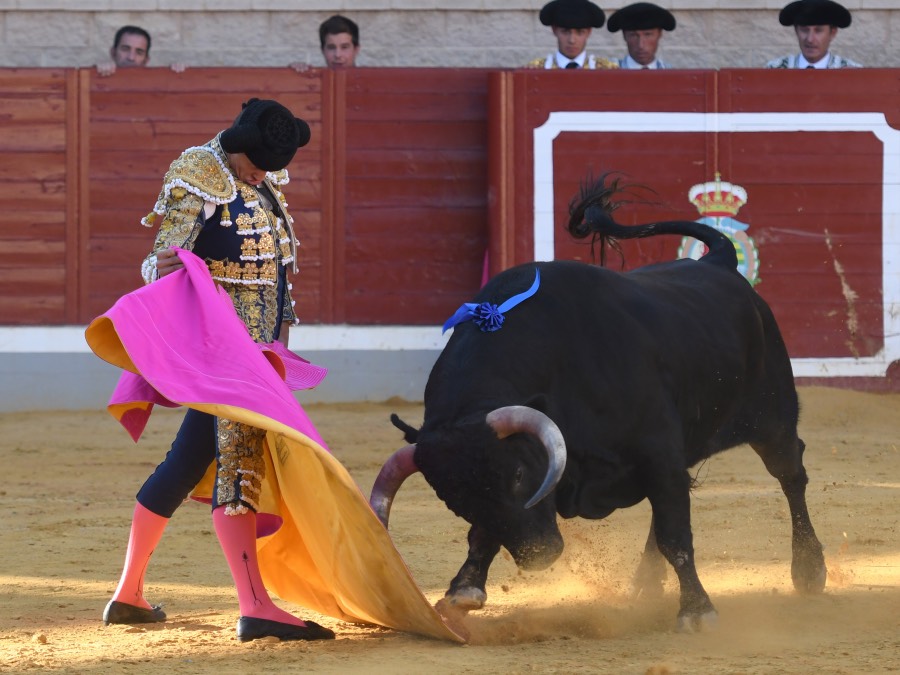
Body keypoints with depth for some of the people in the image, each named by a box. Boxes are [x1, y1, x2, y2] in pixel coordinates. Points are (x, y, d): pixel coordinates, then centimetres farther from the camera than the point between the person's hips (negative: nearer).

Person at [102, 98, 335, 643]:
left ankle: (129, 594, 20)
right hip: (219, 335, -9)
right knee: (240, 455, -16)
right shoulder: (199, 175, -12)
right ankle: (256, 608, -24)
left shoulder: (267, 179, 13)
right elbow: (167, 259, -17)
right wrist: (160, 267, -38)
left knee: (190, 460, 13)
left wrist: (282, 327, 21)